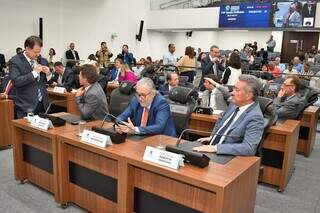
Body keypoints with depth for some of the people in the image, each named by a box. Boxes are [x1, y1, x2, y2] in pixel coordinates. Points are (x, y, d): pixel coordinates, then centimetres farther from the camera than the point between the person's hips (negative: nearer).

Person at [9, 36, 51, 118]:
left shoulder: (43, 61, 8)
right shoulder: (15, 61, -5)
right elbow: (16, 81, -18)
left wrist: (48, 73, -6)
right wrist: (34, 73, -20)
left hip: (43, 104, 4)